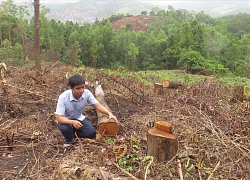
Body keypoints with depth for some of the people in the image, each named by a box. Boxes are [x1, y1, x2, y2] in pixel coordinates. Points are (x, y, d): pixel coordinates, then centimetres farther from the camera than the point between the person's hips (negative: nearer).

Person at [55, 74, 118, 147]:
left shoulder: (86, 93, -21)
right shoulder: (63, 97, -31)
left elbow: (97, 105, -20)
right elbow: (59, 118, -33)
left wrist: (109, 113, -38)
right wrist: (72, 122, -51)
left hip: (78, 118, 3)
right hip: (66, 120, -3)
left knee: (91, 133, -17)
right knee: (65, 128, -36)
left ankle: (75, 133, 15)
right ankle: (69, 140, 0)